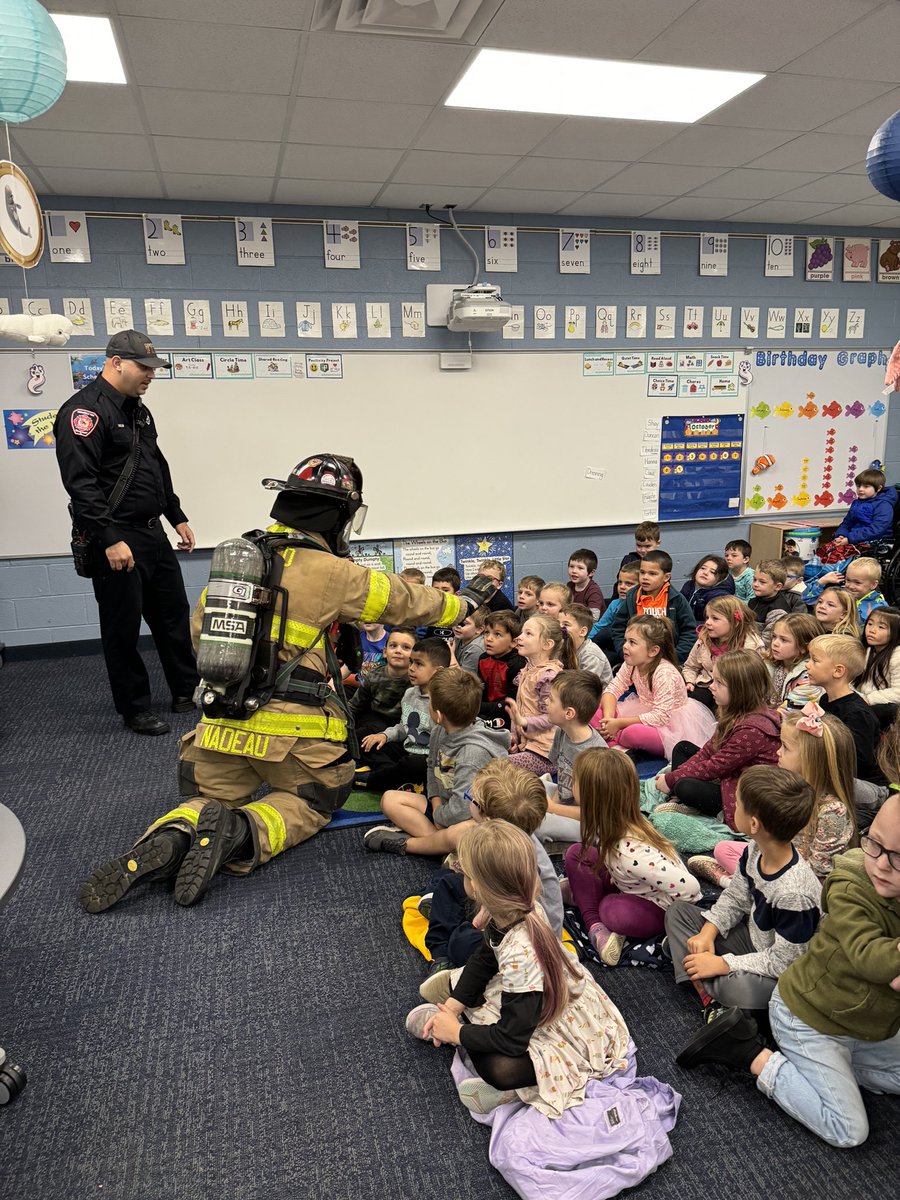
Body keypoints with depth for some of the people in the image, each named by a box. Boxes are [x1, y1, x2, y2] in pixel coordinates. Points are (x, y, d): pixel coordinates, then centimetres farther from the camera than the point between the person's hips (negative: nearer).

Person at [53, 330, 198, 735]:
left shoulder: (138, 410, 15)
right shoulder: (85, 410, -14)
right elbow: (80, 482, -22)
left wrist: (177, 517, 21)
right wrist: (110, 540, -26)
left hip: (153, 534, 9)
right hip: (115, 539, -9)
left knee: (174, 614, 15)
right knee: (123, 628, 3)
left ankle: (187, 691, 29)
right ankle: (135, 710, 17)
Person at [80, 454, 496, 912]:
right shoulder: (332, 573, -8)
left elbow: (200, 628, 20)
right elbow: (406, 600, 5)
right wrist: (465, 600, 23)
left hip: (222, 721, 4)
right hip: (293, 728, -4)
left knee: (212, 801, 24)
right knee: (307, 805, 21)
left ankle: (171, 839, -11)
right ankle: (242, 832, -11)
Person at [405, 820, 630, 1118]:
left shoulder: (521, 955, -39)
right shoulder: (513, 911, -15)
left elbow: (510, 1040, -28)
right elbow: (484, 959, 5)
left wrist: (455, 1033, -14)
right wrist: (453, 1005, -3)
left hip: (569, 1038, -8)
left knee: (499, 1069, -32)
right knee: (451, 983, 7)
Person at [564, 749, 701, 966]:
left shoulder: (632, 853, -39)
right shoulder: (612, 823, -17)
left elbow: (689, 887, -38)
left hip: (662, 907, -8)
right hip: (629, 887, 8)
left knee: (613, 912, -35)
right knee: (576, 854, -7)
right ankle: (595, 925, -9)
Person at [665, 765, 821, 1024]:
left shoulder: (794, 894, -35)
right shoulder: (754, 851, -12)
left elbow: (782, 961, -25)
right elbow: (734, 898, 4)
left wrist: (723, 963, -20)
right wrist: (708, 932, -9)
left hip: (779, 974, -8)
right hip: (752, 936, 9)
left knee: (735, 987, -39)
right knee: (678, 910, 3)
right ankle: (708, 995, -12)